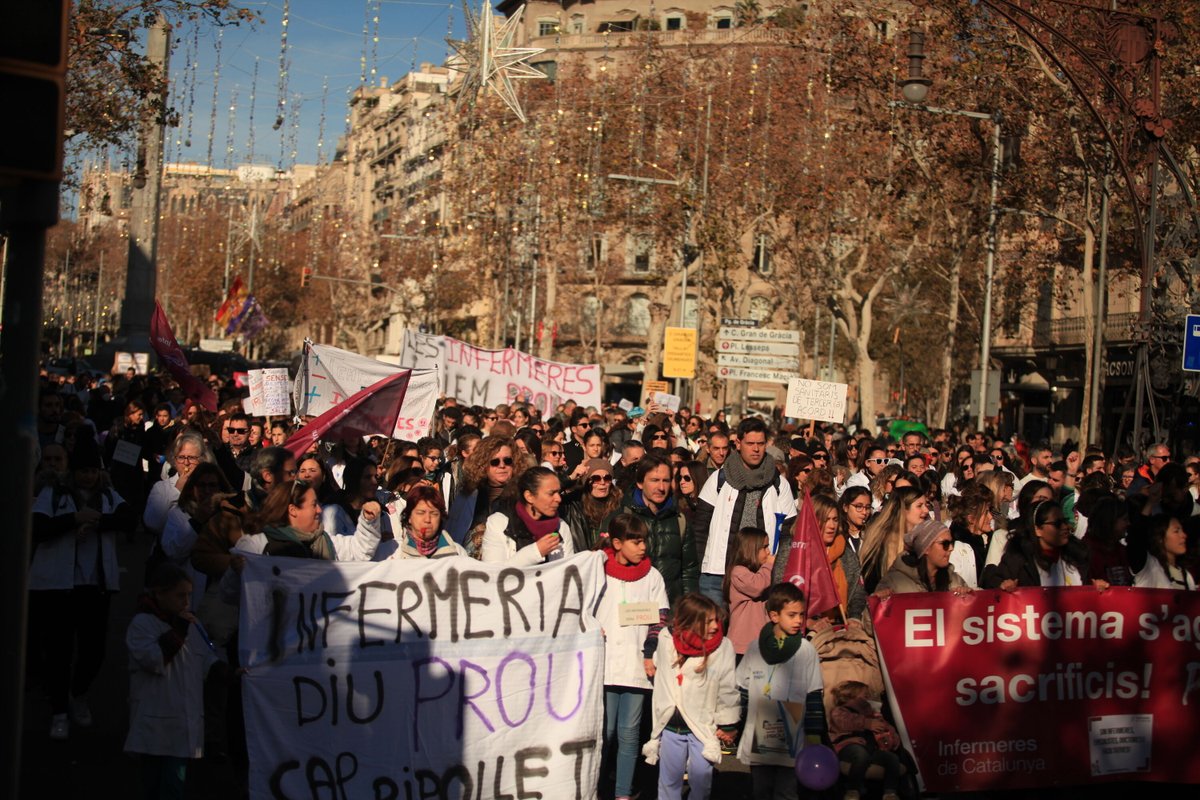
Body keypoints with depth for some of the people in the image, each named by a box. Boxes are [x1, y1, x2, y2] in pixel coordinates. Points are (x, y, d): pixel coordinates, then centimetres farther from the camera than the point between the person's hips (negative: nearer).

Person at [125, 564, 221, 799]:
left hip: (184, 721, 5)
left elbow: (205, 658, 14)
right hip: (155, 721, -5)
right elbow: (152, 659, -19)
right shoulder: (142, 623, -8)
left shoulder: (190, 624, 11)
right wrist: (177, 630, -19)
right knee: (154, 780, 5)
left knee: (175, 780, 5)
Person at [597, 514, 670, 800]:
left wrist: (651, 654, -2)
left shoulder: (652, 576, 9)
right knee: (604, 730, -3)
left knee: (629, 733, 5)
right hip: (605, 664, -2)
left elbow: (660, 619, 7)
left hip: (637, 666, 2)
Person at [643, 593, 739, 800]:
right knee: (669, 777, 10)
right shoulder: (667, 639, -6)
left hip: (703, 725, -2)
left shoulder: (723, 646, -12)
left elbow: (727, 688, -5)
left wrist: (727, 724, -1)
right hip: (671, 726, 2)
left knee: (701, 774, -8)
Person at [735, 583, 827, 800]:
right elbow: (741, 690, 9)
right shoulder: (755, 647, 2)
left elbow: (815, 695, -1)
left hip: (792, 740, -2)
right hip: (758, 739, 2)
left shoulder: (806, 650, -4)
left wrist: (814, 735, -3)